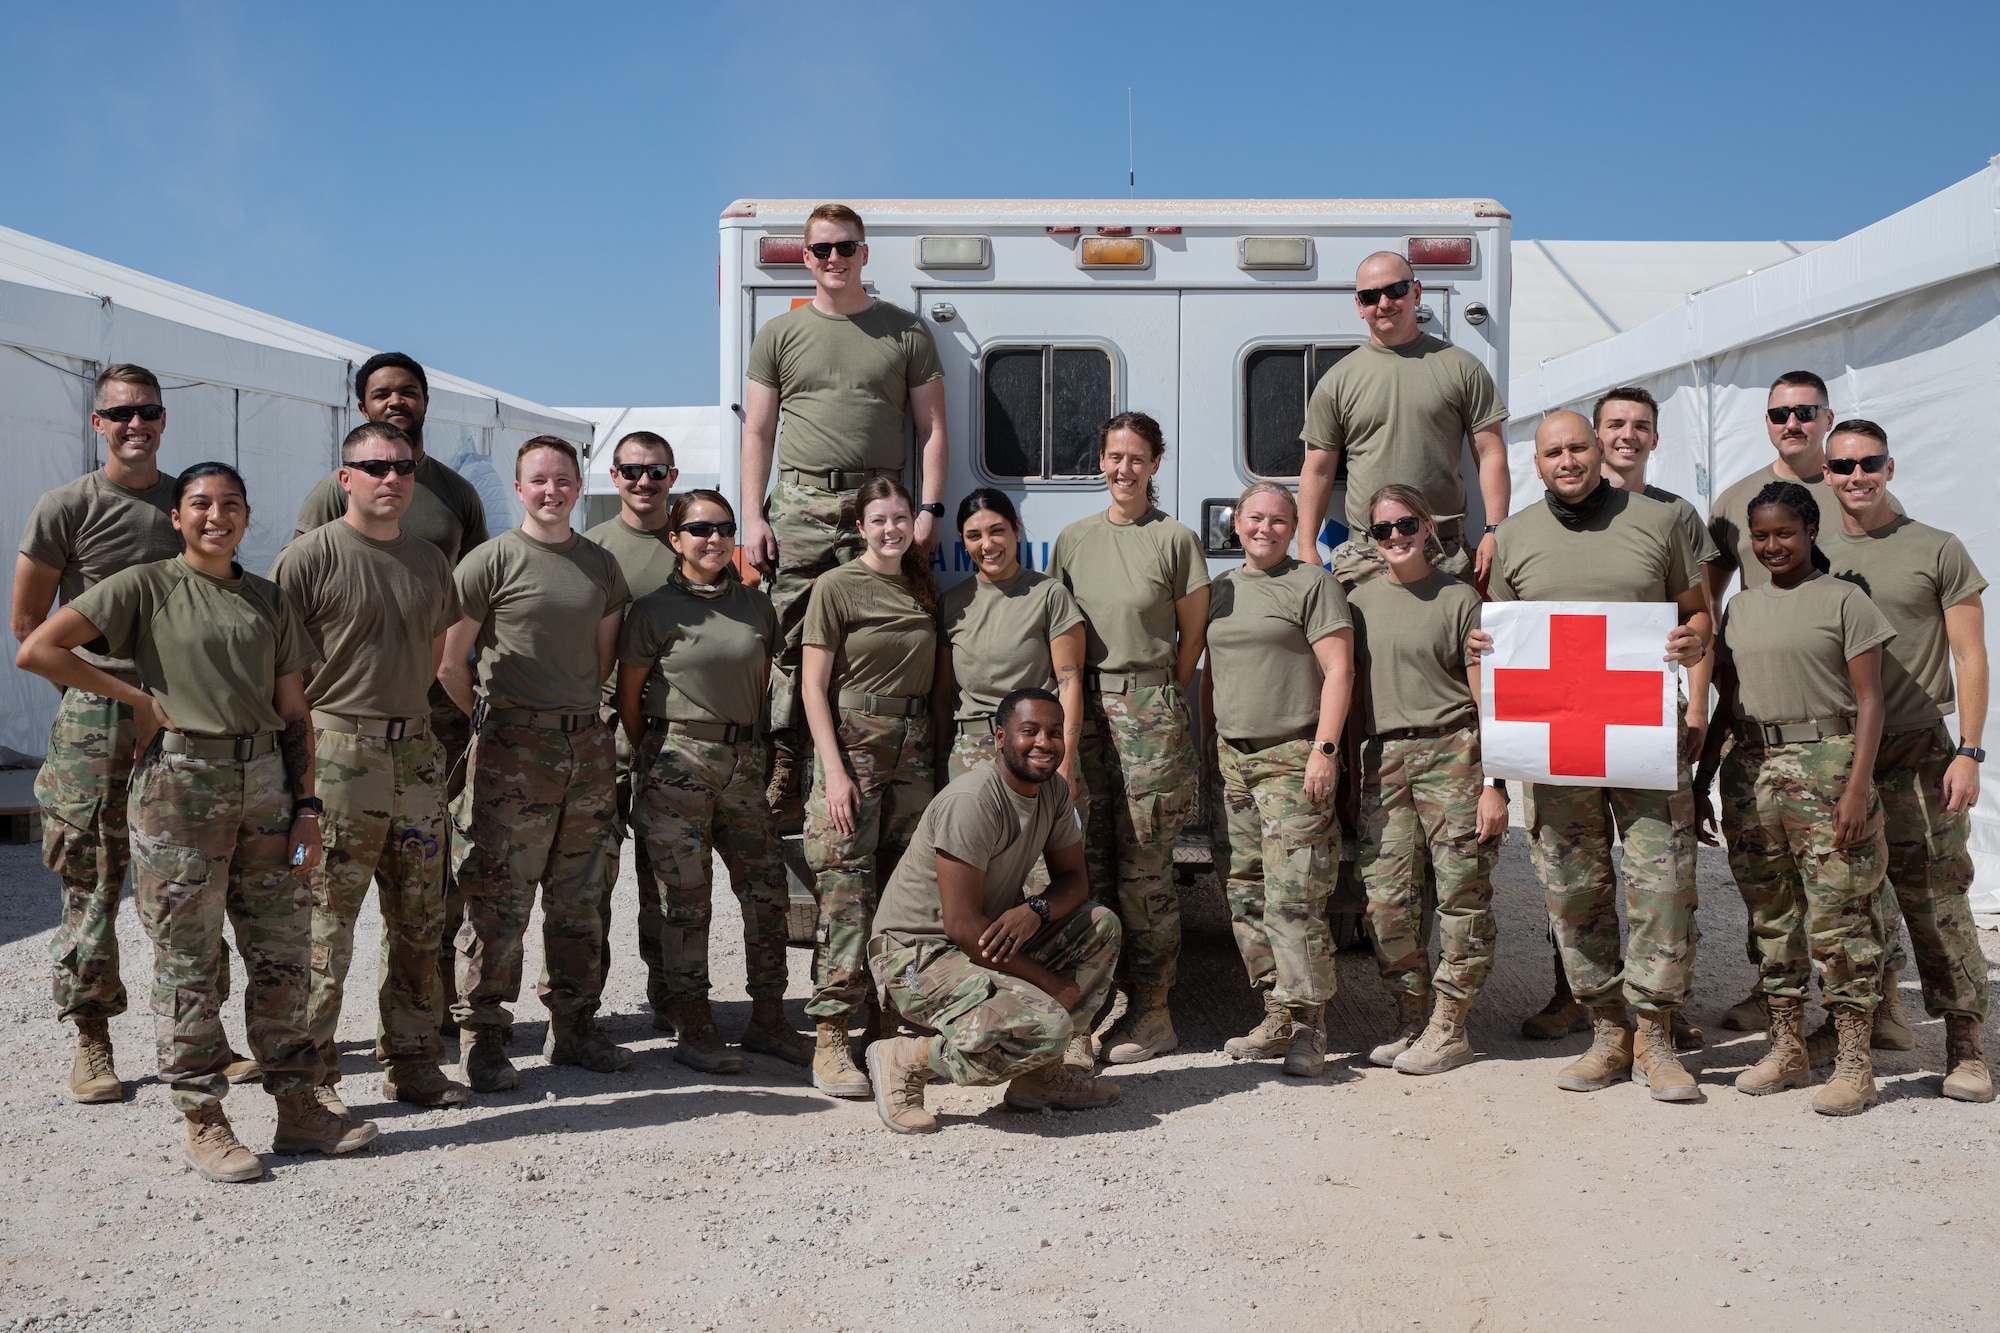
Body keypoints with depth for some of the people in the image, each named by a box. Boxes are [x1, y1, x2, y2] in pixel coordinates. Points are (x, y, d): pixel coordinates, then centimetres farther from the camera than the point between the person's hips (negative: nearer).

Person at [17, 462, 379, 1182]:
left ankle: (297, 1107, 17)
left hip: (265, 782, 5)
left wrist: (307, 806, 6)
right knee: (187, 958, 1)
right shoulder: (146, 586, 1)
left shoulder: (269, 600, 14)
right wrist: (136, 696, -6)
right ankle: (204, 1122, 10)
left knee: (283, 948, 7)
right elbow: (37, 650, -7)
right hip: (180, 782, -4)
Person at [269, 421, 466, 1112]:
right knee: (324, 929, -4)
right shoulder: (310, 556, -5)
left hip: (415, 753, 6)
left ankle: (411, 1062, 22)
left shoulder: (430, 562, 14)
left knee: (419, 925, 11)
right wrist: (306, 732, -7)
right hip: (336, 756, -6)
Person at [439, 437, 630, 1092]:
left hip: (588, 743, 5)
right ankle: (484, 1041, 6)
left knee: (577, 900, 12)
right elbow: (449, 661, -3)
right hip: (513, 748, -5)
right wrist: (492, 717, 5)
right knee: (499, 903, -4)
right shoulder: (492, 561, -5)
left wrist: (578, 710, 15)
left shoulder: (602, 565, 12)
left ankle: (574, 1028, 22)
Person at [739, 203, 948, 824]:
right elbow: (757, 431, 12)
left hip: (879, 505, -1)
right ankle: (783, 776, 1)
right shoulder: (779, 335, 14)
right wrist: (753, 516, 1)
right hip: (800, 507, 1)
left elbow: (932, 428, 10)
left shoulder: (906, 331, 12)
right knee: (792, 643, -4)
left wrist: (930, 508, -2)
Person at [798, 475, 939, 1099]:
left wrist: (935, 750, 11)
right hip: (851, 744, -5)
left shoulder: (923, 590, 14)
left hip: (913, 748, 6)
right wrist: (834, 771, -14)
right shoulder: (837, 587, -3)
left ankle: (889, 1024, 14)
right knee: (848, 891, -9)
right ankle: (830, 1041, -7)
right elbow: (813, 685, -6)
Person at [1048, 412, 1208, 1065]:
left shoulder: (1176, 539, 1)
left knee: (1144, 866, -4)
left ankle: (1153, 1011, 4)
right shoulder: (1073, 539, 13)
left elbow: (1192, 634, 5)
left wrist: (1159, 701, 6)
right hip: (1082, 707, 4)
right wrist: (1077, 702, 9)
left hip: (1149, 708, -4)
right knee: (1087, 861, 4)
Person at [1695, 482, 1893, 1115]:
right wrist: (1700, 784, 14)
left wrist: (1857, 787, -13)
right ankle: (1787, 1050, 18)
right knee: (1770, 915, 9)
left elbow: (1868, 702, -4)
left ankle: (1854, 1062, 1)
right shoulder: (1739, 608, 15)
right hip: (1750, 771, 5)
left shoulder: (1843, 600, 1)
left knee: (1838, 915, -6)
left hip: (1825, 764, -5)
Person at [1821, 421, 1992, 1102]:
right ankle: (1871, 1011, 23)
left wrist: (1968, 752, -8)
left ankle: (1963, 1043, 0)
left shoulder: (1937, 550, 2)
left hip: (1916, 751, -3)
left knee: (1934, 897, -6)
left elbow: (1969, 657, 0)